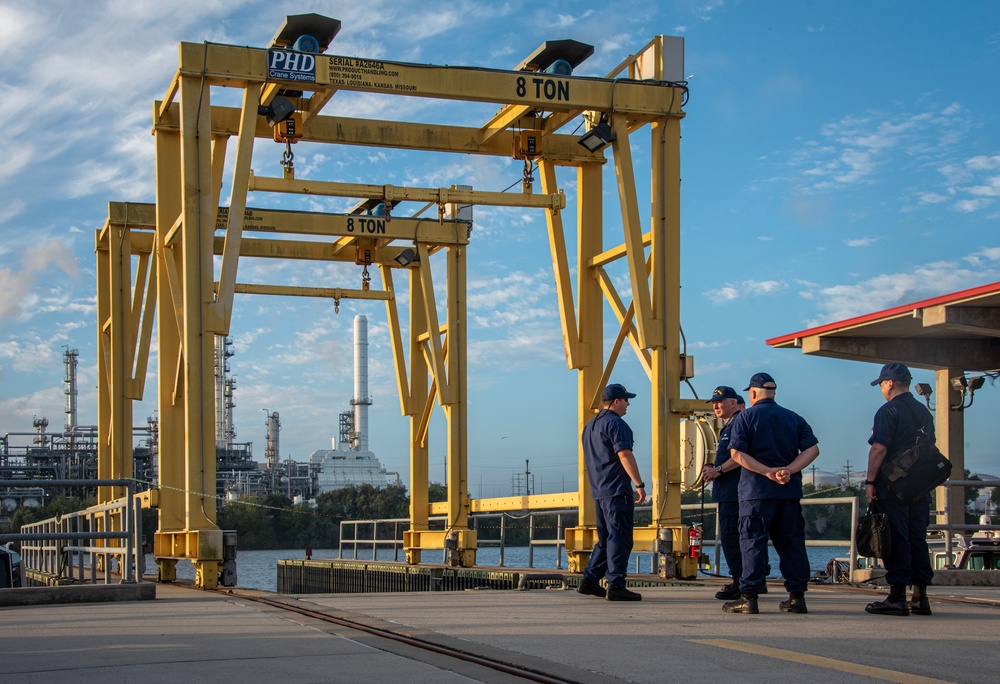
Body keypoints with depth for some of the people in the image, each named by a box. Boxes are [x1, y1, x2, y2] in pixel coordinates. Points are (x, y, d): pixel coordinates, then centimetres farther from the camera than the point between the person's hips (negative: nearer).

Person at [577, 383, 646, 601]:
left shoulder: (590, 426, 20)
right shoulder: (616, 424, -11)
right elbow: (624, 455, -19)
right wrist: (639, 484, -18)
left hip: (599, 491, 9)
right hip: (617, 490, -9)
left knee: (605, 539, 16)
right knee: (619, 538, -8)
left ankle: (589, 580, 15)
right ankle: (615, 585, -11)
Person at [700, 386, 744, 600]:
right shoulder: (727, 427, 23)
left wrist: (718, 470, -16)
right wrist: (712, 468, 12)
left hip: (734, 492, -11)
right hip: (727, 492, 11)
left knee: (730, 537, -12)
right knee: (730, 538, 12)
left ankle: (740, 583, -10)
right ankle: (742, 582, 16)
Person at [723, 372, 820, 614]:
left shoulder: (745, 417, 0)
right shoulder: (794, 418, 12)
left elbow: (737, 453, -11)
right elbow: (812, 449, 1)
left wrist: (768, 472, -13)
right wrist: (788, 470, -9)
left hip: (756, 490, -4)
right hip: (790, 490, 4)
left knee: (753, 542, -2)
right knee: (791, 542, 9)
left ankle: (749, 597, -6)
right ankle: (797, 596, 9)